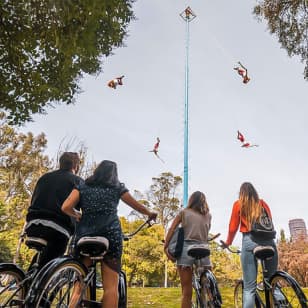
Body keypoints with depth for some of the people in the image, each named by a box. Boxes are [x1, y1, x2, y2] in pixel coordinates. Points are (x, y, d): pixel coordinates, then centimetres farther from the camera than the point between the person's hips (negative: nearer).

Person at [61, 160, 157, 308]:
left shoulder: (82, 187, 14)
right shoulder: (117, 187, 13)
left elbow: (66, 207, 2)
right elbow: (137, 206, 22)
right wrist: (150, 213, 40)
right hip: (110, 236, -2)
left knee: (79, 285, 10)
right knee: (111, 287, 1)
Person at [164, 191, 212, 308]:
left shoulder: (184, 212, 11)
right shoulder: (208, 215, 17)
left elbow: (171, 230, 0)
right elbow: (206, 233, 12)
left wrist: (166, 248, -2)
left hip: (186, 249, -1)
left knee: (187, 292, 1)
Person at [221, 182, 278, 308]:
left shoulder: (238, 204, 9)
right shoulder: (263, 203, 17)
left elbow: (233, 228, 6)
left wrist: (228, 243, 21)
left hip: (249, 241, -3)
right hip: (268, 241, 3)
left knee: (249, 287, -1)